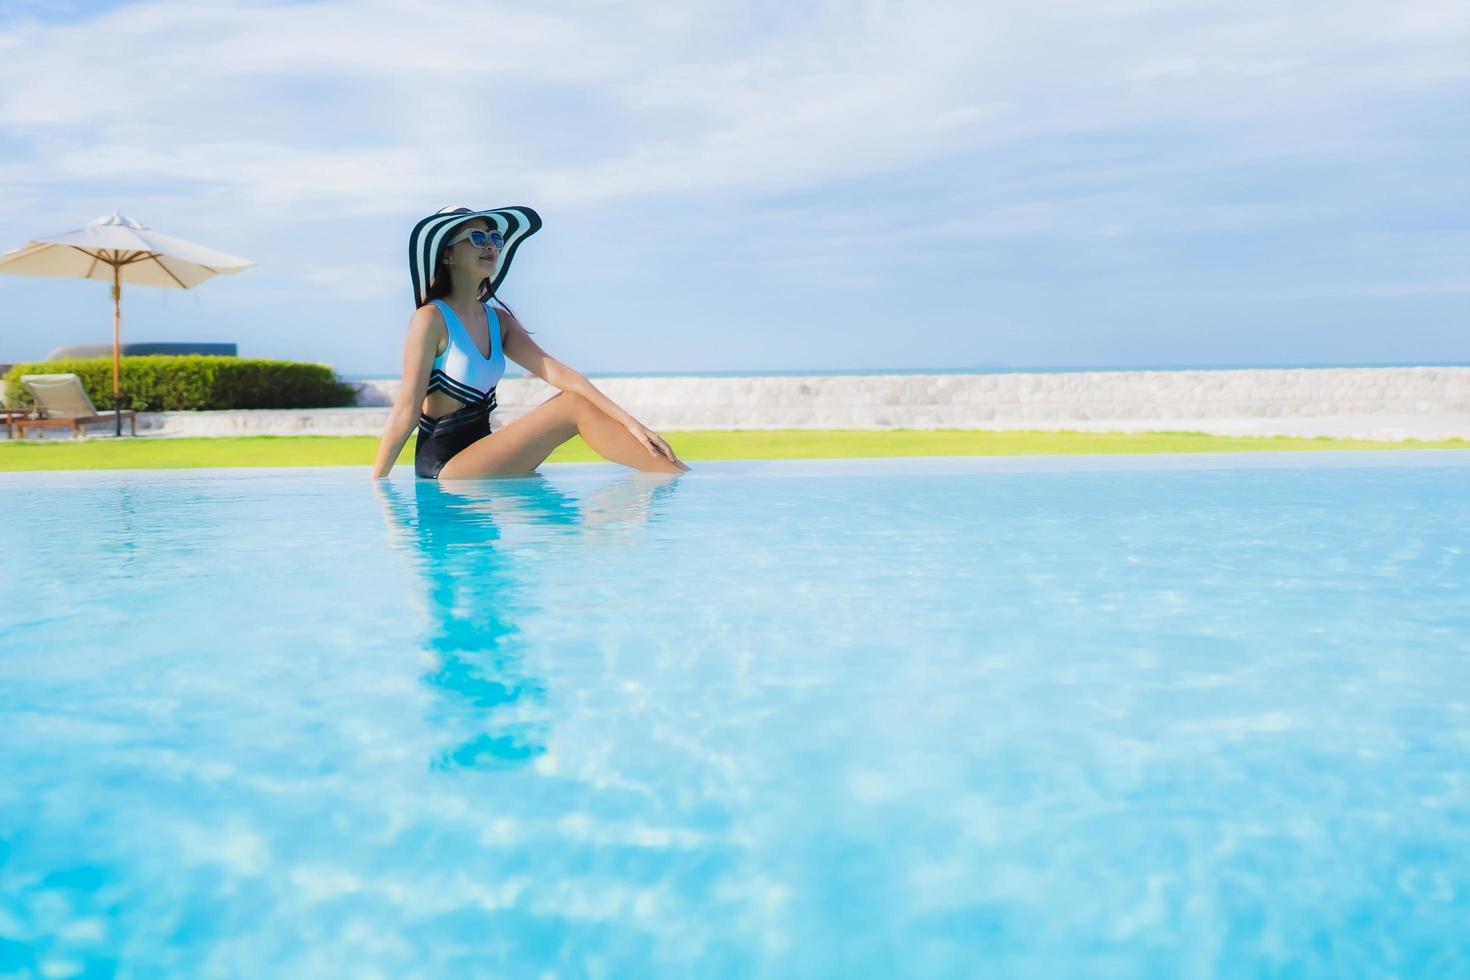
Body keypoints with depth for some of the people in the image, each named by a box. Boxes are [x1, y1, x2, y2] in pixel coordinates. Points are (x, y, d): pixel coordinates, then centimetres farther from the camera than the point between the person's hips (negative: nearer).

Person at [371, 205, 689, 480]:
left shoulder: (498, 319, 11)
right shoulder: (432, 318, -10)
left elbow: (556, 371, 0)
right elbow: (407, 409, -11)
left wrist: (630, 422, -11)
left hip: (480, 452, 7)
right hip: (444, 464, -7)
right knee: (575, 406, -16)